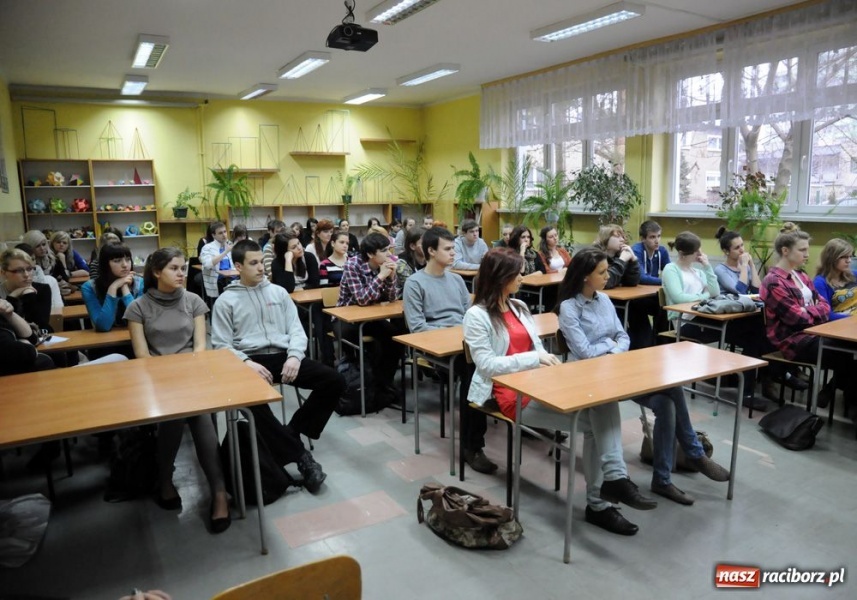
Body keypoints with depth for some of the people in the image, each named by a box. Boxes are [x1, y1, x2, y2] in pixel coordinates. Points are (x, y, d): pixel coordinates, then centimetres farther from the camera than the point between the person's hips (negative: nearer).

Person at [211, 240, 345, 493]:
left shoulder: (278, 292, 16)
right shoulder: (226, 300, 7)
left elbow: (296, 329, 10)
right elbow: (221, 345, 1)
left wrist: (294, 356, -10)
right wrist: (246, 362, -17)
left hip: (283, 355, 4)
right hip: (250, 360, -3)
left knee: (334, 381, -16)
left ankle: (292, 432, -5)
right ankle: (300, 454, -22)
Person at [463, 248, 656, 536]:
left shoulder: (519, 307, 16)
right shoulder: (477, 316, -7)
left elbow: (537, 347, 17)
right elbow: (486, 364, -14)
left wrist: (548, 364, -6)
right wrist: (534, 357, -18)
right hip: (512, 394, -7)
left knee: (602, 396, -20)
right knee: (592, 422, -19)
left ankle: (614, 478, -16)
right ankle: (599, 503, -5)